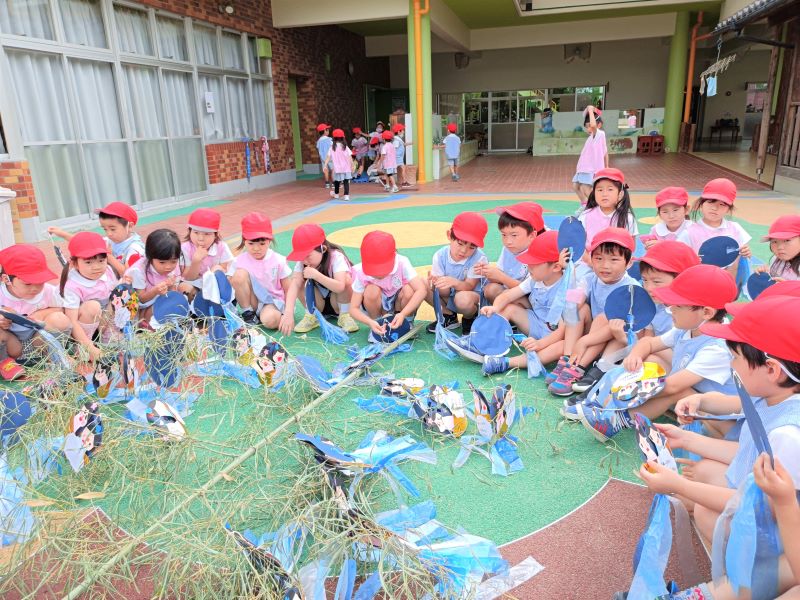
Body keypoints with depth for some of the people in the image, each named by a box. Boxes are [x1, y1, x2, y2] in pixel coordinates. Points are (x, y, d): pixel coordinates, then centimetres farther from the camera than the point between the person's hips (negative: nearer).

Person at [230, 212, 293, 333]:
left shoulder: (279, 261, -11)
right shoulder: (239, 261, -7)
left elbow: (289, 289, -10)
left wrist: (289, 313, -24)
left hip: (273, 302, -4)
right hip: (252, 302, 4)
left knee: (270, 320, -40)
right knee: (240, 274, -23)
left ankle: (280, 318, -3)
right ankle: (248, 314, -7)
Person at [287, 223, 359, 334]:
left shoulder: (336, 257, -28)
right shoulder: (302, 262, -18)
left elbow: (340, 287, -40)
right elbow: (295, 285, -31)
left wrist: (316, 275, -47)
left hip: (338, 301, -3)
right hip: (317, 304, 3)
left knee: (346, 279, -32)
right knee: (298, 279, -22)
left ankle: (344, 315, -10)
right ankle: (312, 315, -5)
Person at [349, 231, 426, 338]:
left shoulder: (402, 263, -27)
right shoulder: (361, 273, -25)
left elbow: (422, 290, -36)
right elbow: (353, 308, -23)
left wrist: (403, 314, -45)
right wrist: (370, 323, -42)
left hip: (399, 305, 0)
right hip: (377, 307, 0)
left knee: (409, 290, -32)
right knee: (372, 290, -32)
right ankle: (377, 328, -7)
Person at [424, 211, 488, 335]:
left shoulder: (479, 258, -22)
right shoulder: (440, 255, -13)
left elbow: (469, 286, -24)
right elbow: (444, 292, -14)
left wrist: (454, 282, -45)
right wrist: (437, 284, -39)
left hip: (473, 297, -4)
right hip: (449, 297, 4)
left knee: (463, 298, -39)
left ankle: (470, 319, -1)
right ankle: (448, 316, 2)